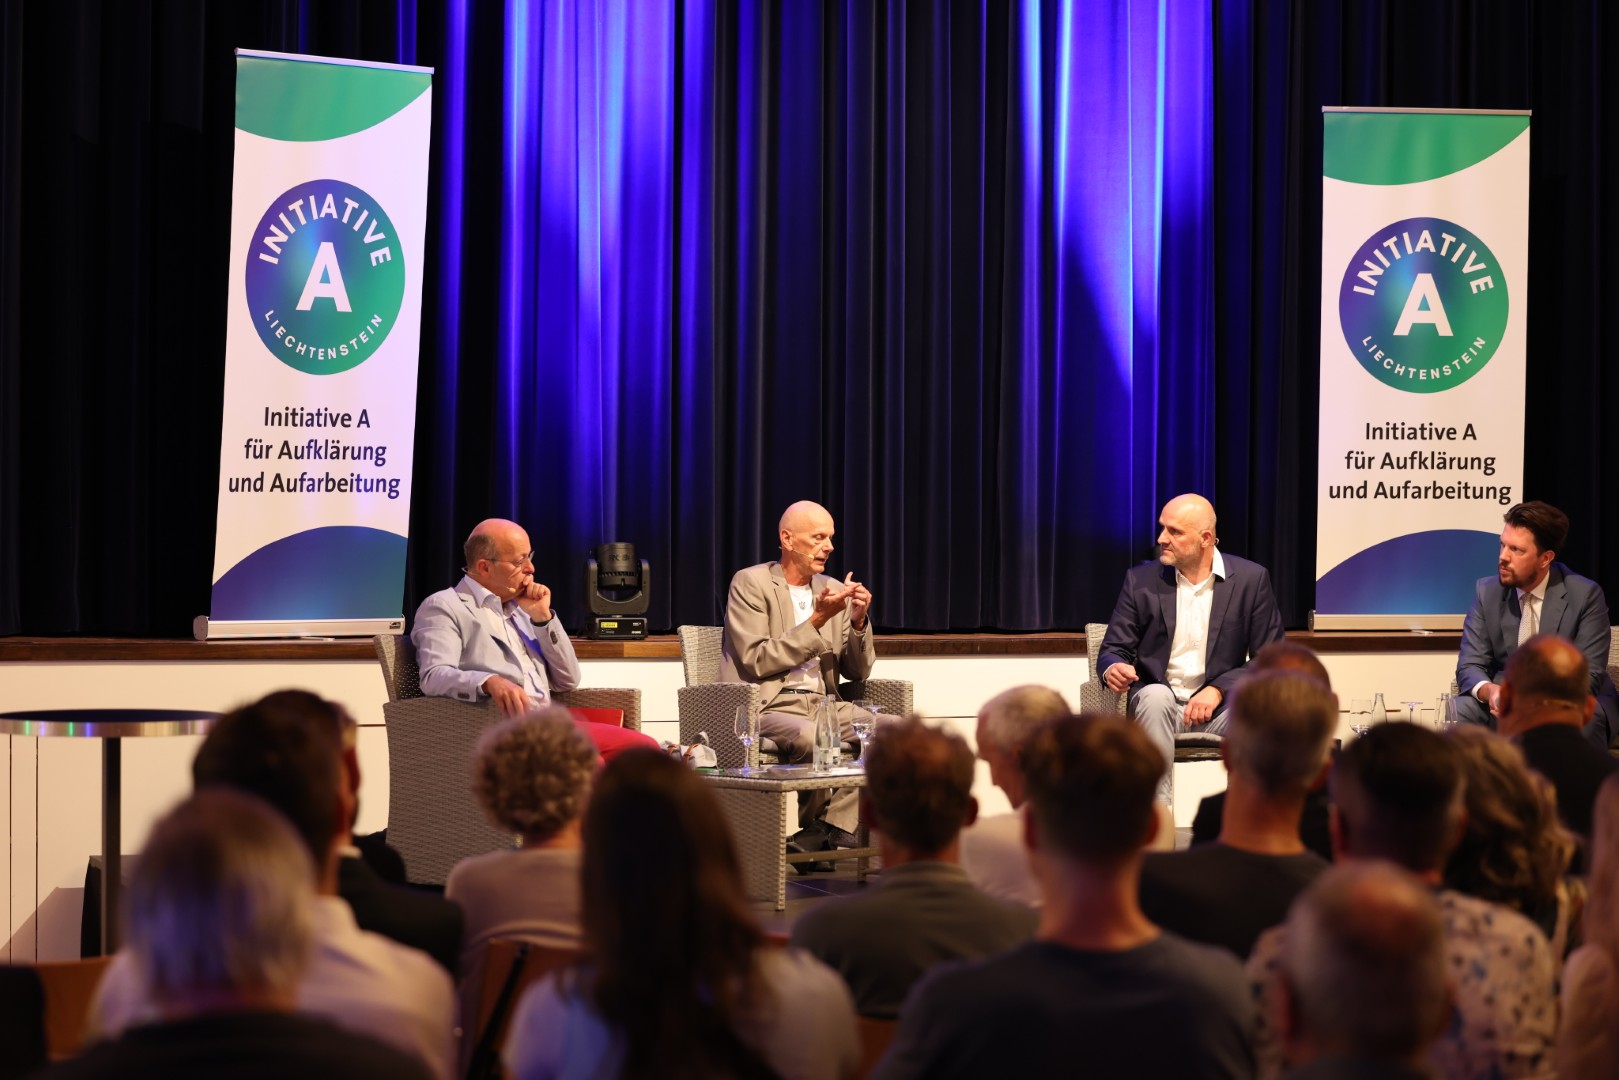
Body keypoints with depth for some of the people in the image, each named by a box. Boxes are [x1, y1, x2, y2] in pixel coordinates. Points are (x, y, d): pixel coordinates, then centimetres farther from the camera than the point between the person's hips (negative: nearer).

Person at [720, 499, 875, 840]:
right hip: (766, 707, -6)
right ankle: (818, 826, -13)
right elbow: (755, 661, -12)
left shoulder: (833, 589, 16)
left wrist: (859, 621, -2)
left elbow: (857, 671, 17)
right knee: (813, 736, -37)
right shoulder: (750, 583, -1)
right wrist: (817, 620, -14)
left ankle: (831, 827, -19)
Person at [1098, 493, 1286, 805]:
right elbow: (1113, 649, 7)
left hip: (1217, 706, -1)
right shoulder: (1141, 581, 4)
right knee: (1154, 696, -35)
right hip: (1159, 706, 1)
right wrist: (1112, 669, -20)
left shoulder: (1251, 579, 1)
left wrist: (1219, 690, -17)